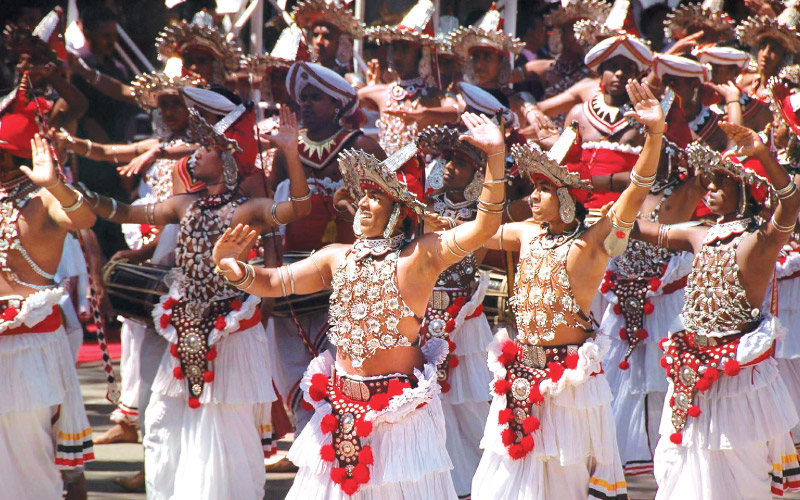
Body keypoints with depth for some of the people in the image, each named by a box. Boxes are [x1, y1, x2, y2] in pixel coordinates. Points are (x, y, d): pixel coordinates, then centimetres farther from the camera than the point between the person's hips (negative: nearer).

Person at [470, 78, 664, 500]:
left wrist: (655, 134, -33)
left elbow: (636, 193, -22)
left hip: (570, 373, -6)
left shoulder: (593, 242, -10)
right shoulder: (528, 234, 8)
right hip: (522, 371, 6)